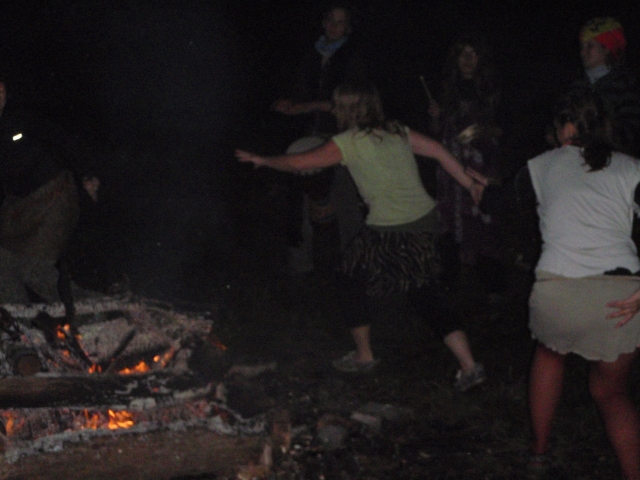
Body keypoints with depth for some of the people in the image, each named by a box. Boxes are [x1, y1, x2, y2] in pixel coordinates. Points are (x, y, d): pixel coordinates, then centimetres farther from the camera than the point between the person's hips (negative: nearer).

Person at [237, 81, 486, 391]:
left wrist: (263, 160, 16)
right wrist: (469, 183, 17)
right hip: (424, 220, 7)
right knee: (426, 296, 12)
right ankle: (469, 366, 3)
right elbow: (438, 151, 10)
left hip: (391, 234, -6)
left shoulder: (349, 142, -5)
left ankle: (363, 356, 27)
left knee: (349, 281, 17)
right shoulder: (398, 133, 11)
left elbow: (298, 163, 1)